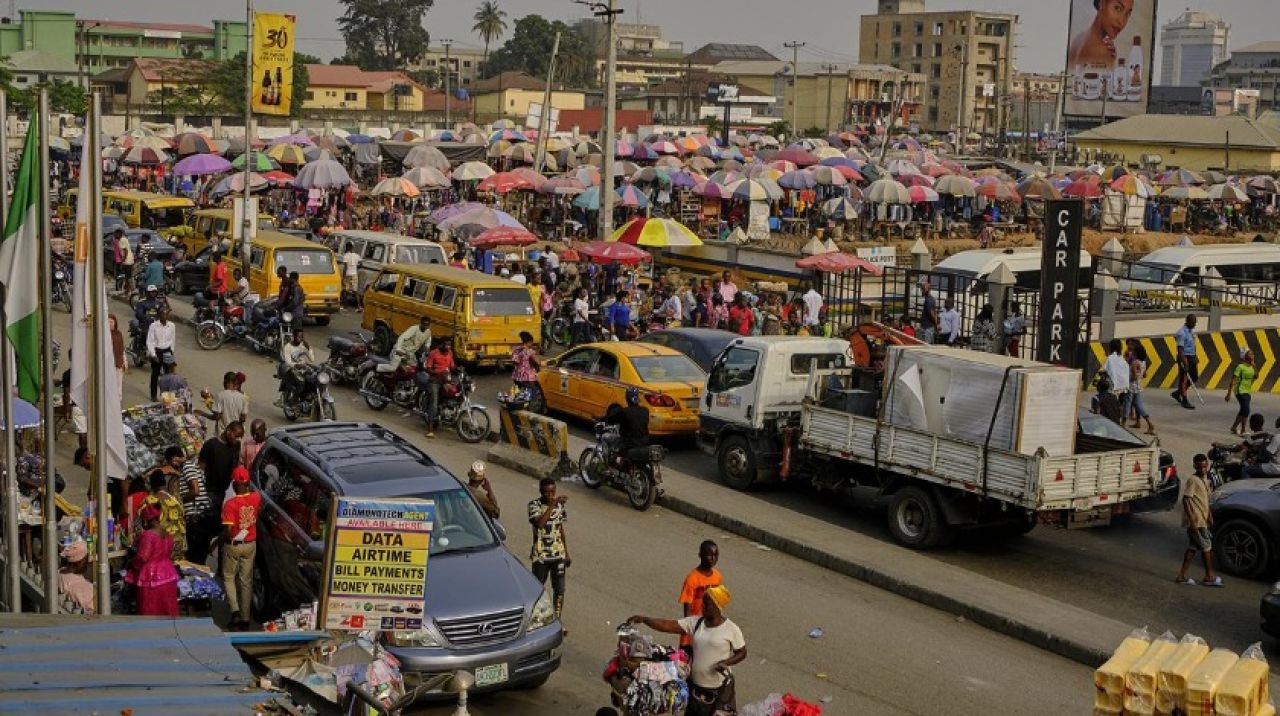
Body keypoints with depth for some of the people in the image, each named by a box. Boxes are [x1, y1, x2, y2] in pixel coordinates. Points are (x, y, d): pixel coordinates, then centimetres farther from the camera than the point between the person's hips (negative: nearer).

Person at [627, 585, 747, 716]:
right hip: (695, 685, 4)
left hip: (720, 689, -4)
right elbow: (668, 625, -11)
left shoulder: (731, 629, -13)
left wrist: (726, 662, -20)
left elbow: (742, 653, -2)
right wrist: (644, 619, -23)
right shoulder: (695, 623, -4)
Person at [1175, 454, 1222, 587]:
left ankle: (1182, 575, 14)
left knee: (1194, 547, 10)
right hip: (1195, 521, -9)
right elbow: (1186, 499, -20)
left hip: (1202, 520, 9)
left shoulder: (1205, 479, 12)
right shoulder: (1193, 480, -16)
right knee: (1206, 546, -1)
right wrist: (1192, 519, -24)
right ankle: (1209, 576, 9)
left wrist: (1209, 516, 23)